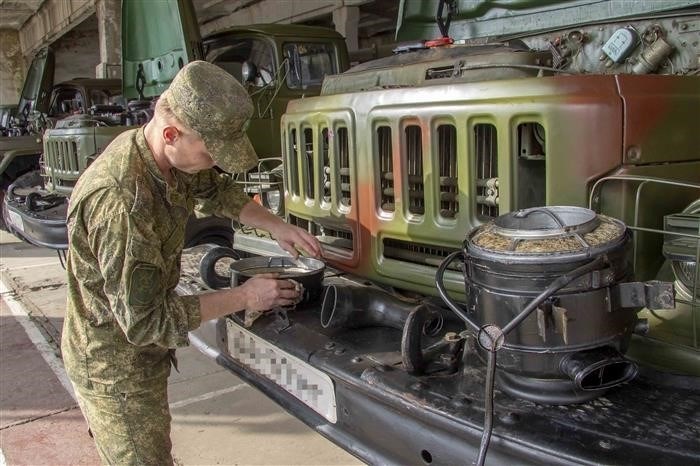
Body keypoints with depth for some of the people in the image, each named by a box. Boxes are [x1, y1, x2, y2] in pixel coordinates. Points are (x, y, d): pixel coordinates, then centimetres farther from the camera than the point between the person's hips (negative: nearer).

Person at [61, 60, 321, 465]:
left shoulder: (171, 157, -8)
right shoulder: (120, 202, -36)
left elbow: (218, 189, 14)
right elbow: (144, 321, -31)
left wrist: (275, 225, -1)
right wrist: (244, 297, -24)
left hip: (140, 351, 8)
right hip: (115, 367, -8)